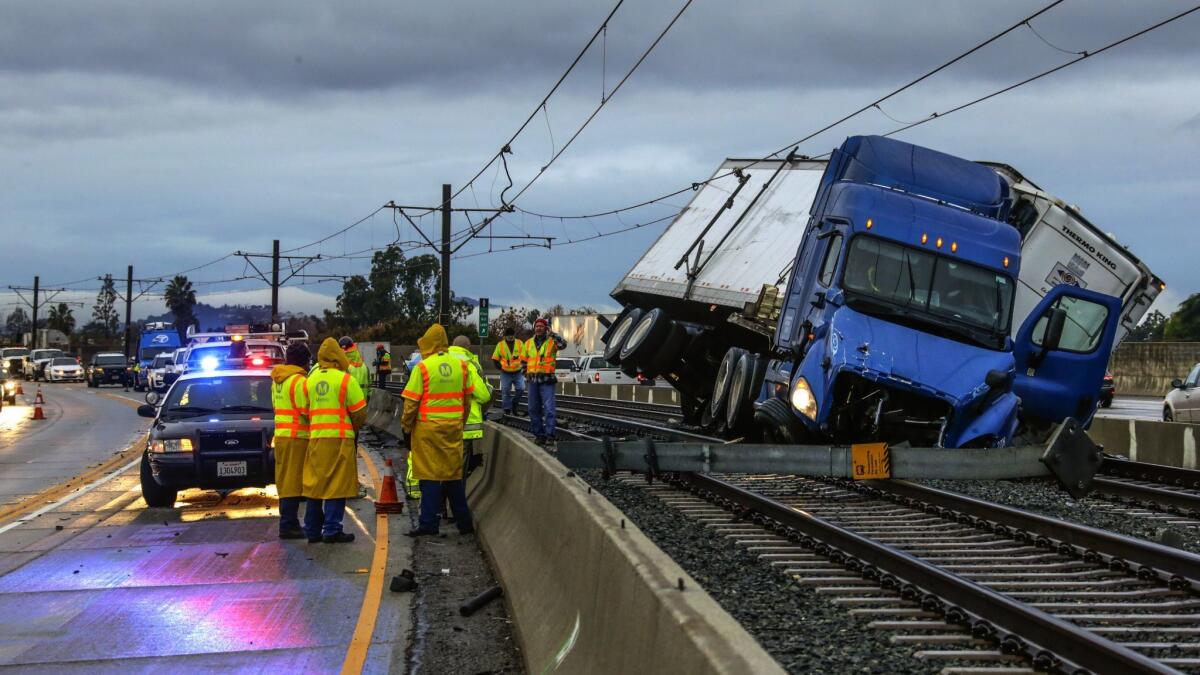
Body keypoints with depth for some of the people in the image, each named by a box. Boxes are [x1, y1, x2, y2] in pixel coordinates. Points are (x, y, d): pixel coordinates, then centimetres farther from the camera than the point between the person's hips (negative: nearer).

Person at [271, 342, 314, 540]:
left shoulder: (277, 380, 13)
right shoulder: (300, 381, -14)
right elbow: (307, 411, -16)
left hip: (280, 435, 8)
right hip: (297, 436, -8)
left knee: (286, 481, 13)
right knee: (294, 482, -5)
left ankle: (288, 523, 17)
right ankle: (289, 525, -5)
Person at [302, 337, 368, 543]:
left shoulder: (311, 380, 10)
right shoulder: (345, 379, -7)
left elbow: (306, 410, 9)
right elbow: (360, 412, -6)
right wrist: (353, 427, 12)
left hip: (315, 439, 6)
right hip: (339, 439, -5)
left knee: (315, 484, 12)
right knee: (337, 485, -2)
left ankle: (312, 530, 16)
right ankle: (332, 530, -4)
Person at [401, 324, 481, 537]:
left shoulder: (423, 367, -11)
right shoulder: (461, 366, 4)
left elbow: (411, 402, -9)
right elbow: (467, 399, 10)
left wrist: (406, 426, 3)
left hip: (428, 428, -4)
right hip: (454, 428, 4)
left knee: (430, 476, 1)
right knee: (454, 474, 13)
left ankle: (428, 523, 2)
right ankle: (464, 522, 18)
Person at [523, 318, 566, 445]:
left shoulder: (551, 341, -2)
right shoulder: (528, 343, 13)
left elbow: (563, 344, -24)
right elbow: (524, 359, 22)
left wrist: (551, 333, -21)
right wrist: (526, 373, 11)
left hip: (547, 380, -5)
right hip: (533, 380, 5)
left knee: (549, 408, -9)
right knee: (533, 409, 8)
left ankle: (549, 435, -7)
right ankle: (539, 434, 17)